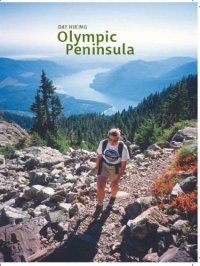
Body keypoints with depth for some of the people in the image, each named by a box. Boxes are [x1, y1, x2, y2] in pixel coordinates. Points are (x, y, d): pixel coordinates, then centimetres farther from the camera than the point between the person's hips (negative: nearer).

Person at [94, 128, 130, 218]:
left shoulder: (123, 147, -28)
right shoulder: (103, 143, -22)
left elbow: (123, 164, -20)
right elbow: (99, 155, -4)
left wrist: (117, 179, -21)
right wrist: (97, 167, 7)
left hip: (116, 168, -1)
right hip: (104, 166, 1)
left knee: (114, 186, 18)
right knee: (100, 186, -10)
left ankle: (113, 197, 55)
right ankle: (99, 206, 16)